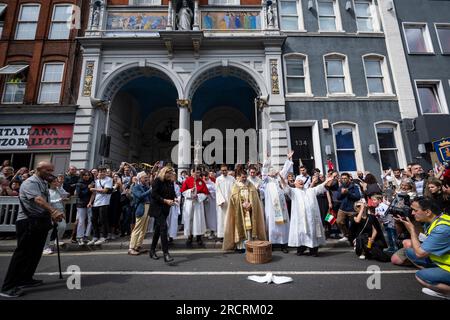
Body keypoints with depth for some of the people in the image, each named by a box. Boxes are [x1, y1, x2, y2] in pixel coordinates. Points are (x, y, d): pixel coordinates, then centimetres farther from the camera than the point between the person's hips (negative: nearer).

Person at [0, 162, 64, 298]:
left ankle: (26, 279, 27)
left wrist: (52, 215, 13)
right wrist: (54, 211, -47)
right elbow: (38, 200, -34)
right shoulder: (30, 183, -16)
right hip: (28, 222, -9)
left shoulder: (44, 183, 13)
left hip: (41, 221, 9)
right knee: (22, 253, -4)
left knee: (36, 253, 15)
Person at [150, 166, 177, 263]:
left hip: (165, 208, 7)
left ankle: (152, 250, 29)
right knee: (163, 227, -15)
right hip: (157, 208, -7)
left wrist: (174, 198, -7)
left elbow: (173, 192, 15)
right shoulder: (157, 181, -11)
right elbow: (154, 195, -16)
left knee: (158, 228, 15)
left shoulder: (170, 182, 9)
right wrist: (165, 200, -22)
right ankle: (165, 253, -13)